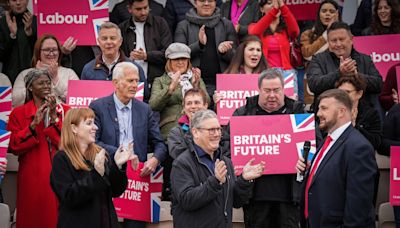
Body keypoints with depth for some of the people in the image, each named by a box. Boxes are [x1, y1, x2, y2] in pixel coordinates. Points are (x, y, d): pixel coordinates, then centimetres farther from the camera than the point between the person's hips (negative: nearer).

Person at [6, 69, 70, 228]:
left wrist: (54, 117, -11)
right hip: (33, 177, -1)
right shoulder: (19, 113, 3)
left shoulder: (64, 111, 9)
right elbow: (14, 147, -5)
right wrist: (34, 124, -15)